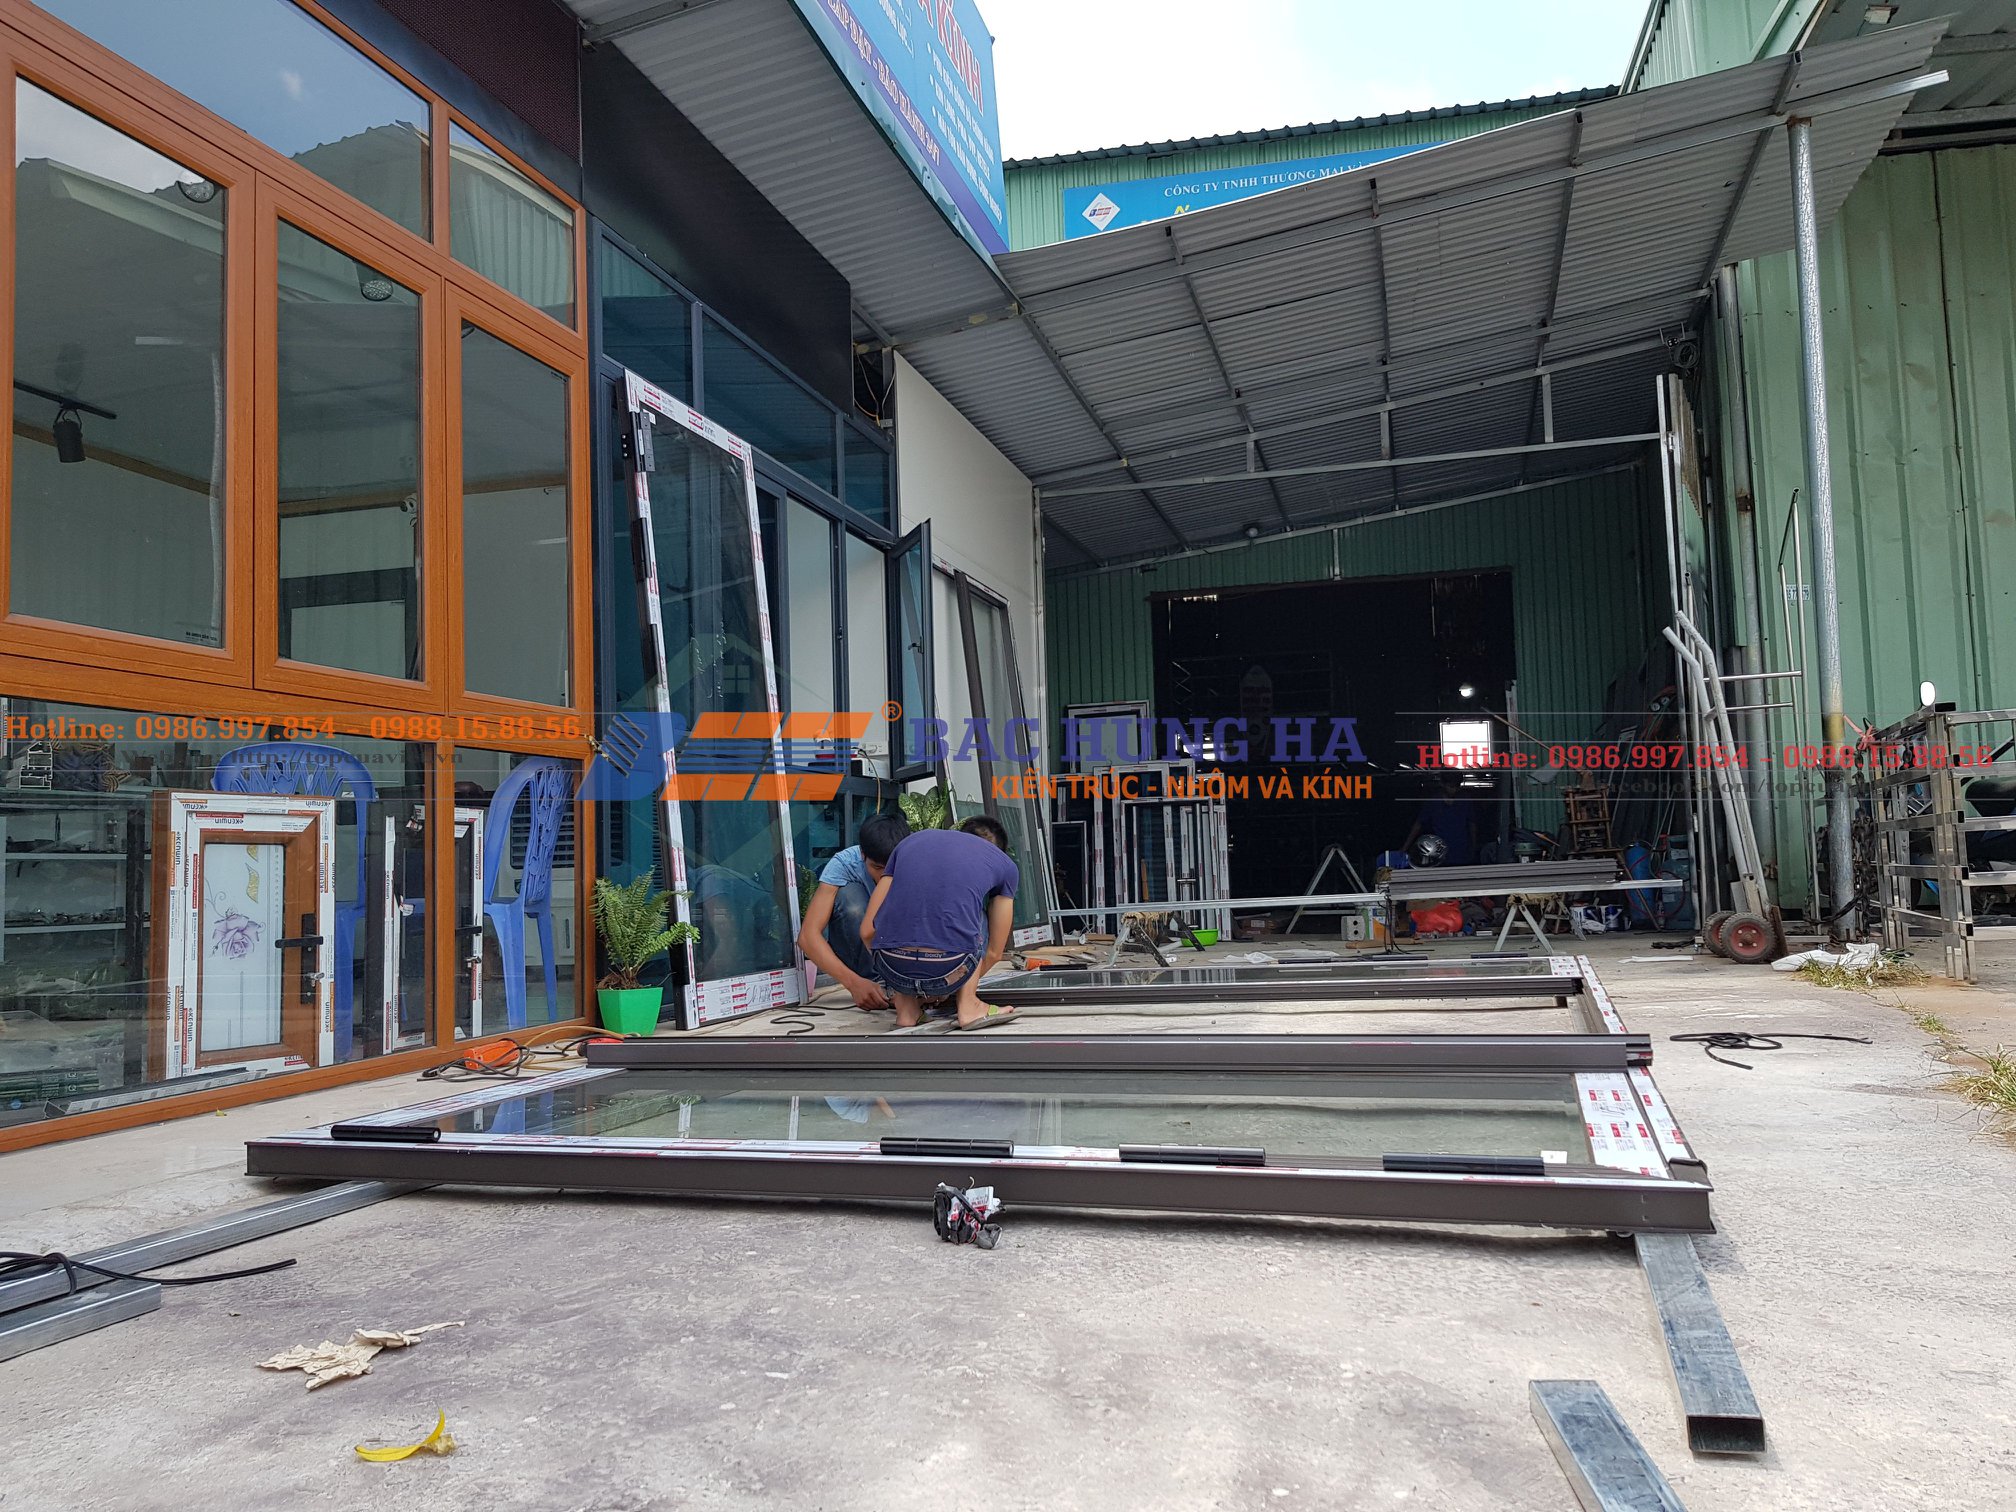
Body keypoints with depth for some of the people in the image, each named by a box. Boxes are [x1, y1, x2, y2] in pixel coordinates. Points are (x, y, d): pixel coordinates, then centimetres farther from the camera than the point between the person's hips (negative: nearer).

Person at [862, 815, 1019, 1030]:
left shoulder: (912, 841, 23)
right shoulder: (1005, 865, 18)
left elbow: (868, 930, 19)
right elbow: (993, 953, 24)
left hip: (892, 970, 2)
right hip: (947, 972, -2)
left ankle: (905, 1008, 18)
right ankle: (967, 1006, 15)